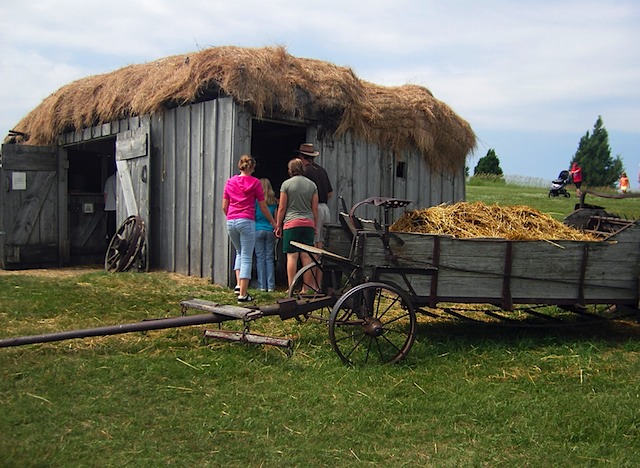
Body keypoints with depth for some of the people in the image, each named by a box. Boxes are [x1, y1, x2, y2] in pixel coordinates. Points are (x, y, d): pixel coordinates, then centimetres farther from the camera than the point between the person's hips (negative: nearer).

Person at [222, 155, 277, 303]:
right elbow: (263, 208, 0)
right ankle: (243, 294, -2)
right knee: (247, 257, 0)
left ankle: (238, 284, 14)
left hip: (231, 222, 5)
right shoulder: (255, 182, -2)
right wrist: (273, 222, 13)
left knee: (239, 252, 25)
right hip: (247, 221, -4)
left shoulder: (230, 181, 8)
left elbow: (224, 206, 11)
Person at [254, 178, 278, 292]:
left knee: (260, 258, 1)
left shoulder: (256, 199, -3)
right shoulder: (273, 201, 6)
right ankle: (271, 286, 3)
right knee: (269, 258, 4)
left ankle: (262, 286, 0)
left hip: (258, 230, -2)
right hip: (270, 231, 2)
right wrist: (276, 230, 19)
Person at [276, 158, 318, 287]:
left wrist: (278, 226, 9)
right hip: (308, 223, 3)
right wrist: (315, 226, 19)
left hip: (292, 223, -3)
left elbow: (282, 208, 1)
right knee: (306, 256, 4)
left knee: (292, 256, -3)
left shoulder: (286, 184, 0)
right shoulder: (312, 184, 10)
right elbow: (315, 208, 11)